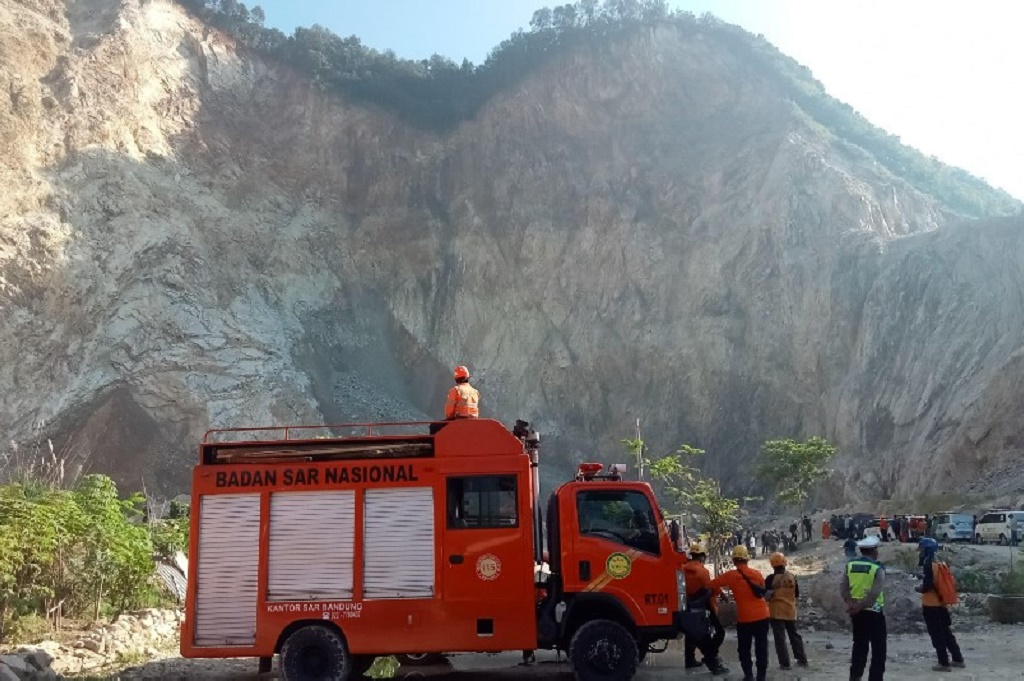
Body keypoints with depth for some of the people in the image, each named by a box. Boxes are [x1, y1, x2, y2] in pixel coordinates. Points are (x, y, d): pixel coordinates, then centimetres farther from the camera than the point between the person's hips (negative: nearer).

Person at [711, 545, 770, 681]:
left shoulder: (730, 575, -8)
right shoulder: (756, 573, 1)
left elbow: (712, 584, -2)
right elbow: (763, 592, 15)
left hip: (744, 617, -2)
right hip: (762, 615, 2)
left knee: (744, 648, 11)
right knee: (761, 646, 11)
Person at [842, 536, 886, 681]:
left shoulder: (850, 565, 4)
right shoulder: (877, 568, -11)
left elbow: (843, 588, -2)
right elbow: (874, 594, -20)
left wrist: (851, 603, -10)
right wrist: (859, 607, -17)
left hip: (856, 613, 5)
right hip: (873, 612, -5)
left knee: (859, 645, 15)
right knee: (878, 649, 5)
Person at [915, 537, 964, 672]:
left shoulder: (928, 565, -16)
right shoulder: (939, 564, 11)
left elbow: (927, 585, -22)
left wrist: (919, 589, -4)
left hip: (931, 605, -9)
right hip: (942, 604, 9)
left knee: (937, 636, -2)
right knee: (946, 633, 18)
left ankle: (944, 663, 1)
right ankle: (958, 659, 24)